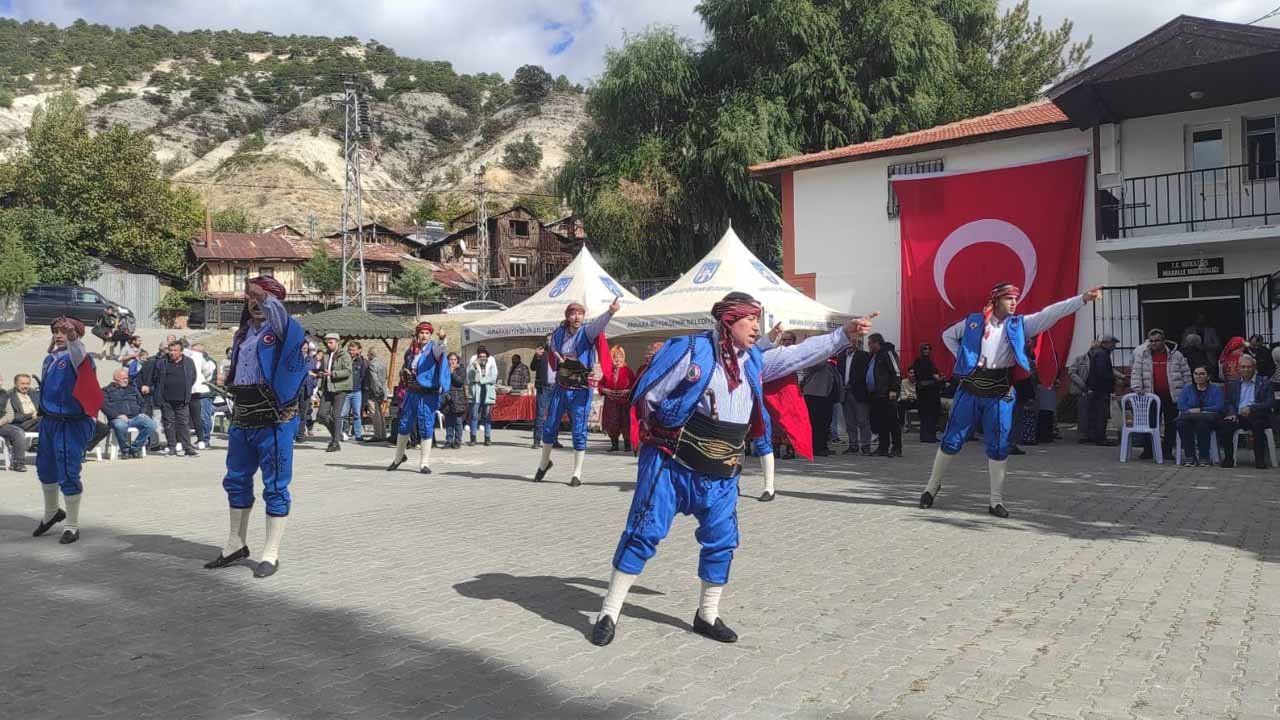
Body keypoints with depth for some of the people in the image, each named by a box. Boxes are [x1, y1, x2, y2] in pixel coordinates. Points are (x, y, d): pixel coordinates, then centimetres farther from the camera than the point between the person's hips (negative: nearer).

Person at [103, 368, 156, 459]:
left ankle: (135, 448, -10)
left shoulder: (132, 389, 28)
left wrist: (142, 413, 3)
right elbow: (105, 407, -2)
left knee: (151, 424, -26)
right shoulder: (107, 391, 13)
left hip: (135, 417, 4)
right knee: (121, 426, -41)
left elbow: (141, 403, 25)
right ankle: (125, 450, -15)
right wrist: (118, 415, -17)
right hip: (118, 419, -4)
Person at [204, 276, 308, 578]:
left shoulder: (280, 328, -7)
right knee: (236, 481, 18)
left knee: (275, 486, -1)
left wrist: (265, 297, -25)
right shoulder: (242, 332, 15)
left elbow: (292, 332, -31)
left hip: (274, 422, -8)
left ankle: (271, 554, 9)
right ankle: (237, 545, 34)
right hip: (241, 421, 8)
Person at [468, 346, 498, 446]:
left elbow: (493, 378, -5)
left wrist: (480, 380, -8)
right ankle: (473, 438, 3)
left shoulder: (492, 364, 5)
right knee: (474, 416, -3)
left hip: (488, 393, 0)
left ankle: (488, 438, 11)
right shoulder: (473, 364, 5)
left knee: (487, 417, 5)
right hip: (476, 393, 0)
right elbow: (469, 378, -4)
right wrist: (475, 368, -17)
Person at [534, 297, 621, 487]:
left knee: (579, 432, -1)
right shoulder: (559, 333, 3)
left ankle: (577, 473, 10)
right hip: (560, 388, 4)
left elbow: (599, 323, -31)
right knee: (549, 427, 10)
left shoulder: (587, 332, -9)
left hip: (580, 391, -4)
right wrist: (559, 357, 1)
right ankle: (544, 462, 33)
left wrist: (610, 311, -52)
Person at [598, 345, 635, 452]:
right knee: (611, 424, 3)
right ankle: (614, 444, 20)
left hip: (625, 402, -2)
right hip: (610, 402, 3)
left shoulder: (627, 371, -2)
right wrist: (605, 390, -9)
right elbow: (600, 384, 8)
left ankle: (627, 444, 16)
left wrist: (627, 391, -17)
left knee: (625, 423, -2)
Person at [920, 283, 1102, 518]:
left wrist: (1083, 299, -17)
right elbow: (948, 335, 16)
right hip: (970, 388, -1)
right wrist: (963, 358, 4)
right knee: (951, 440, 5)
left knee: (998, 446, 2)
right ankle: (933, 485, 21)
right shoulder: (974, 321, 2)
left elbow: (1051, 313, -7)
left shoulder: (1020, 324, 4)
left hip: (999, 392, 1)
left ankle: (996, 501, 11)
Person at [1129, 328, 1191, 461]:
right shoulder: (1142, 355, 4)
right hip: (1152, 395, 0)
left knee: (1171, 424, 6)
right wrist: (1137, 387, -15)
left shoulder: (1175, 355, 4)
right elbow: (1136, 372, -1)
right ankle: (1148, 450, 6)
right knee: (1150, 423, -1)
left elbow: (1186, 373, 8)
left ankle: (1167, 450, 16)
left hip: (1172, 396, 1)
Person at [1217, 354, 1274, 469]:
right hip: (1238, 417, 3)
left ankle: (1259, 459, -27)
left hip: (1257, 417, -3)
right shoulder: (1233, 384, 20)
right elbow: (1228, 403, 14)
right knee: (1223, 425, -28)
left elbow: (1271, 402, -1)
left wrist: (1251, 408, -17)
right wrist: (1232, 413, -10)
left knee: (1258, 424, -37)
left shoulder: (1264, 383, 11)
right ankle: (1228, 458, -18)